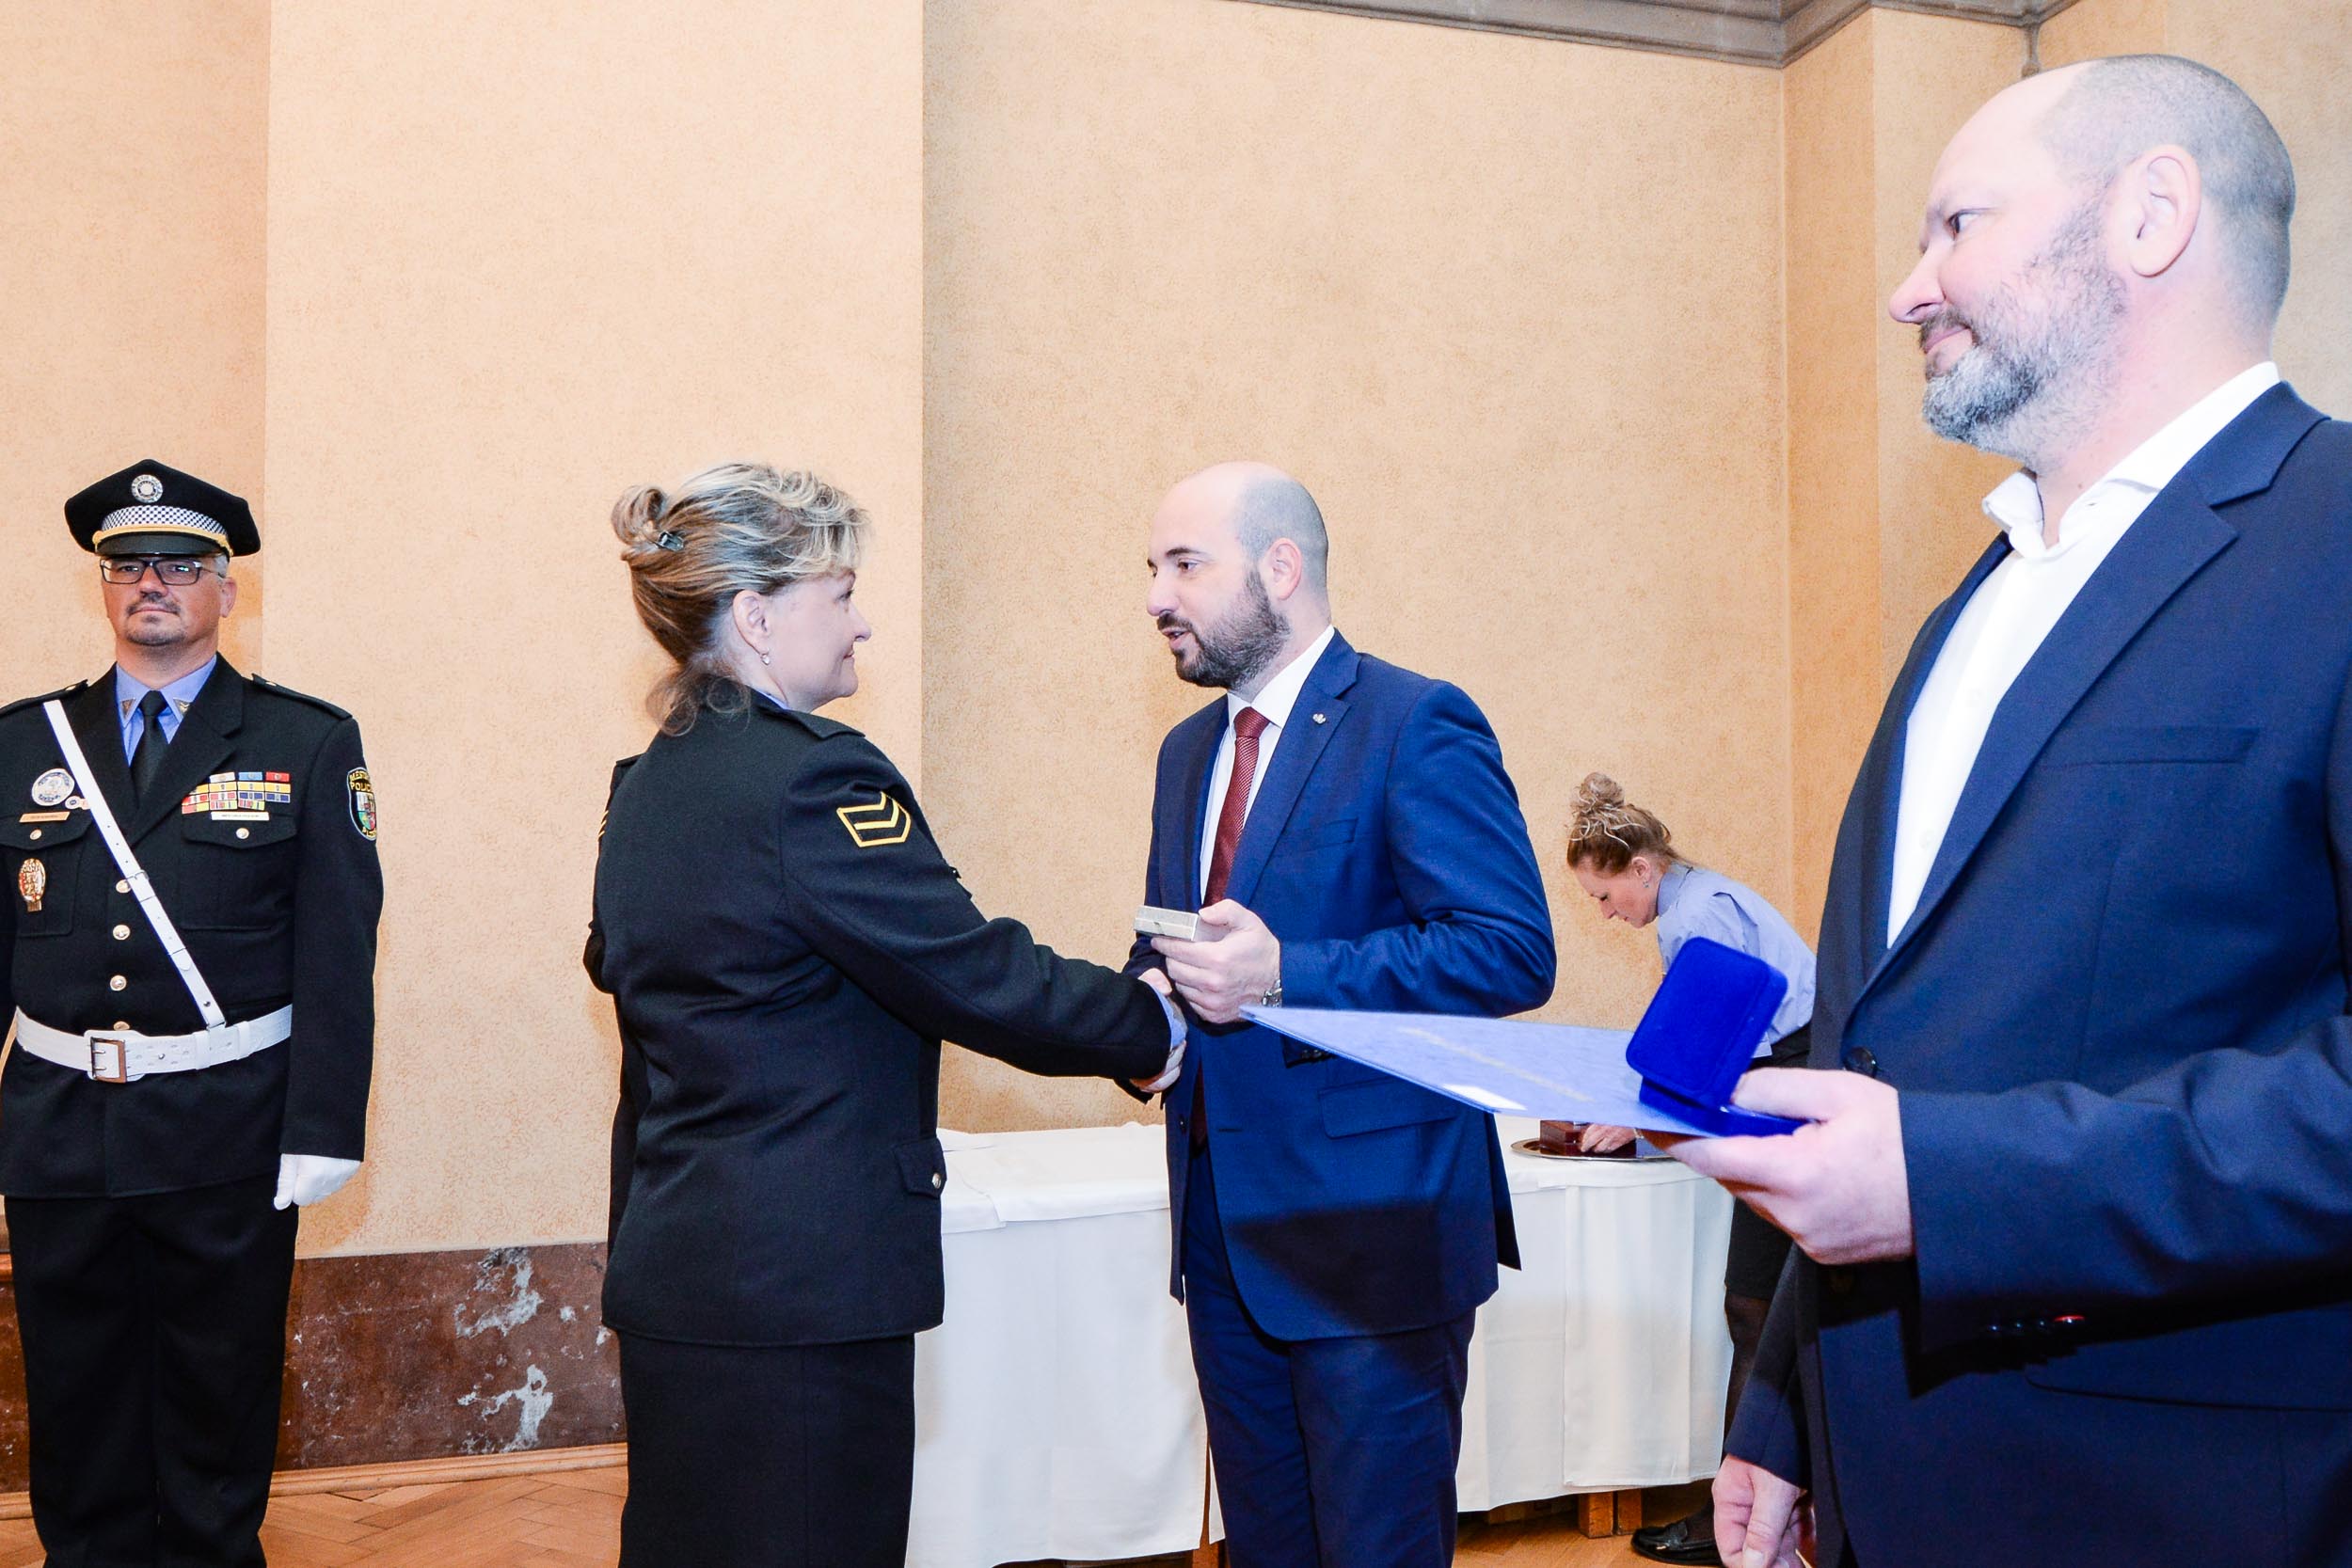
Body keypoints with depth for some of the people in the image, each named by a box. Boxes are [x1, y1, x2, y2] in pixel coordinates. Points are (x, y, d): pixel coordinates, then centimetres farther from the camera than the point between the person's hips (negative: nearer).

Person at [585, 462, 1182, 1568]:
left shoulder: (648, 785, 10)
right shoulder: (809, 778, -19)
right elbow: (976, 974, -18)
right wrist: (1160, 1026, -4)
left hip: (671, 1266, 10)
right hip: (799, 1290, -9)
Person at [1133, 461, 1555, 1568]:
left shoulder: (1419, 725, -11)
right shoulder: (1188, 750, 13)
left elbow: (1514, 950, -18)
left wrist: (1287, 975, -26)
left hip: (1372, 1226, -7)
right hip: (1223, 1222, 7)